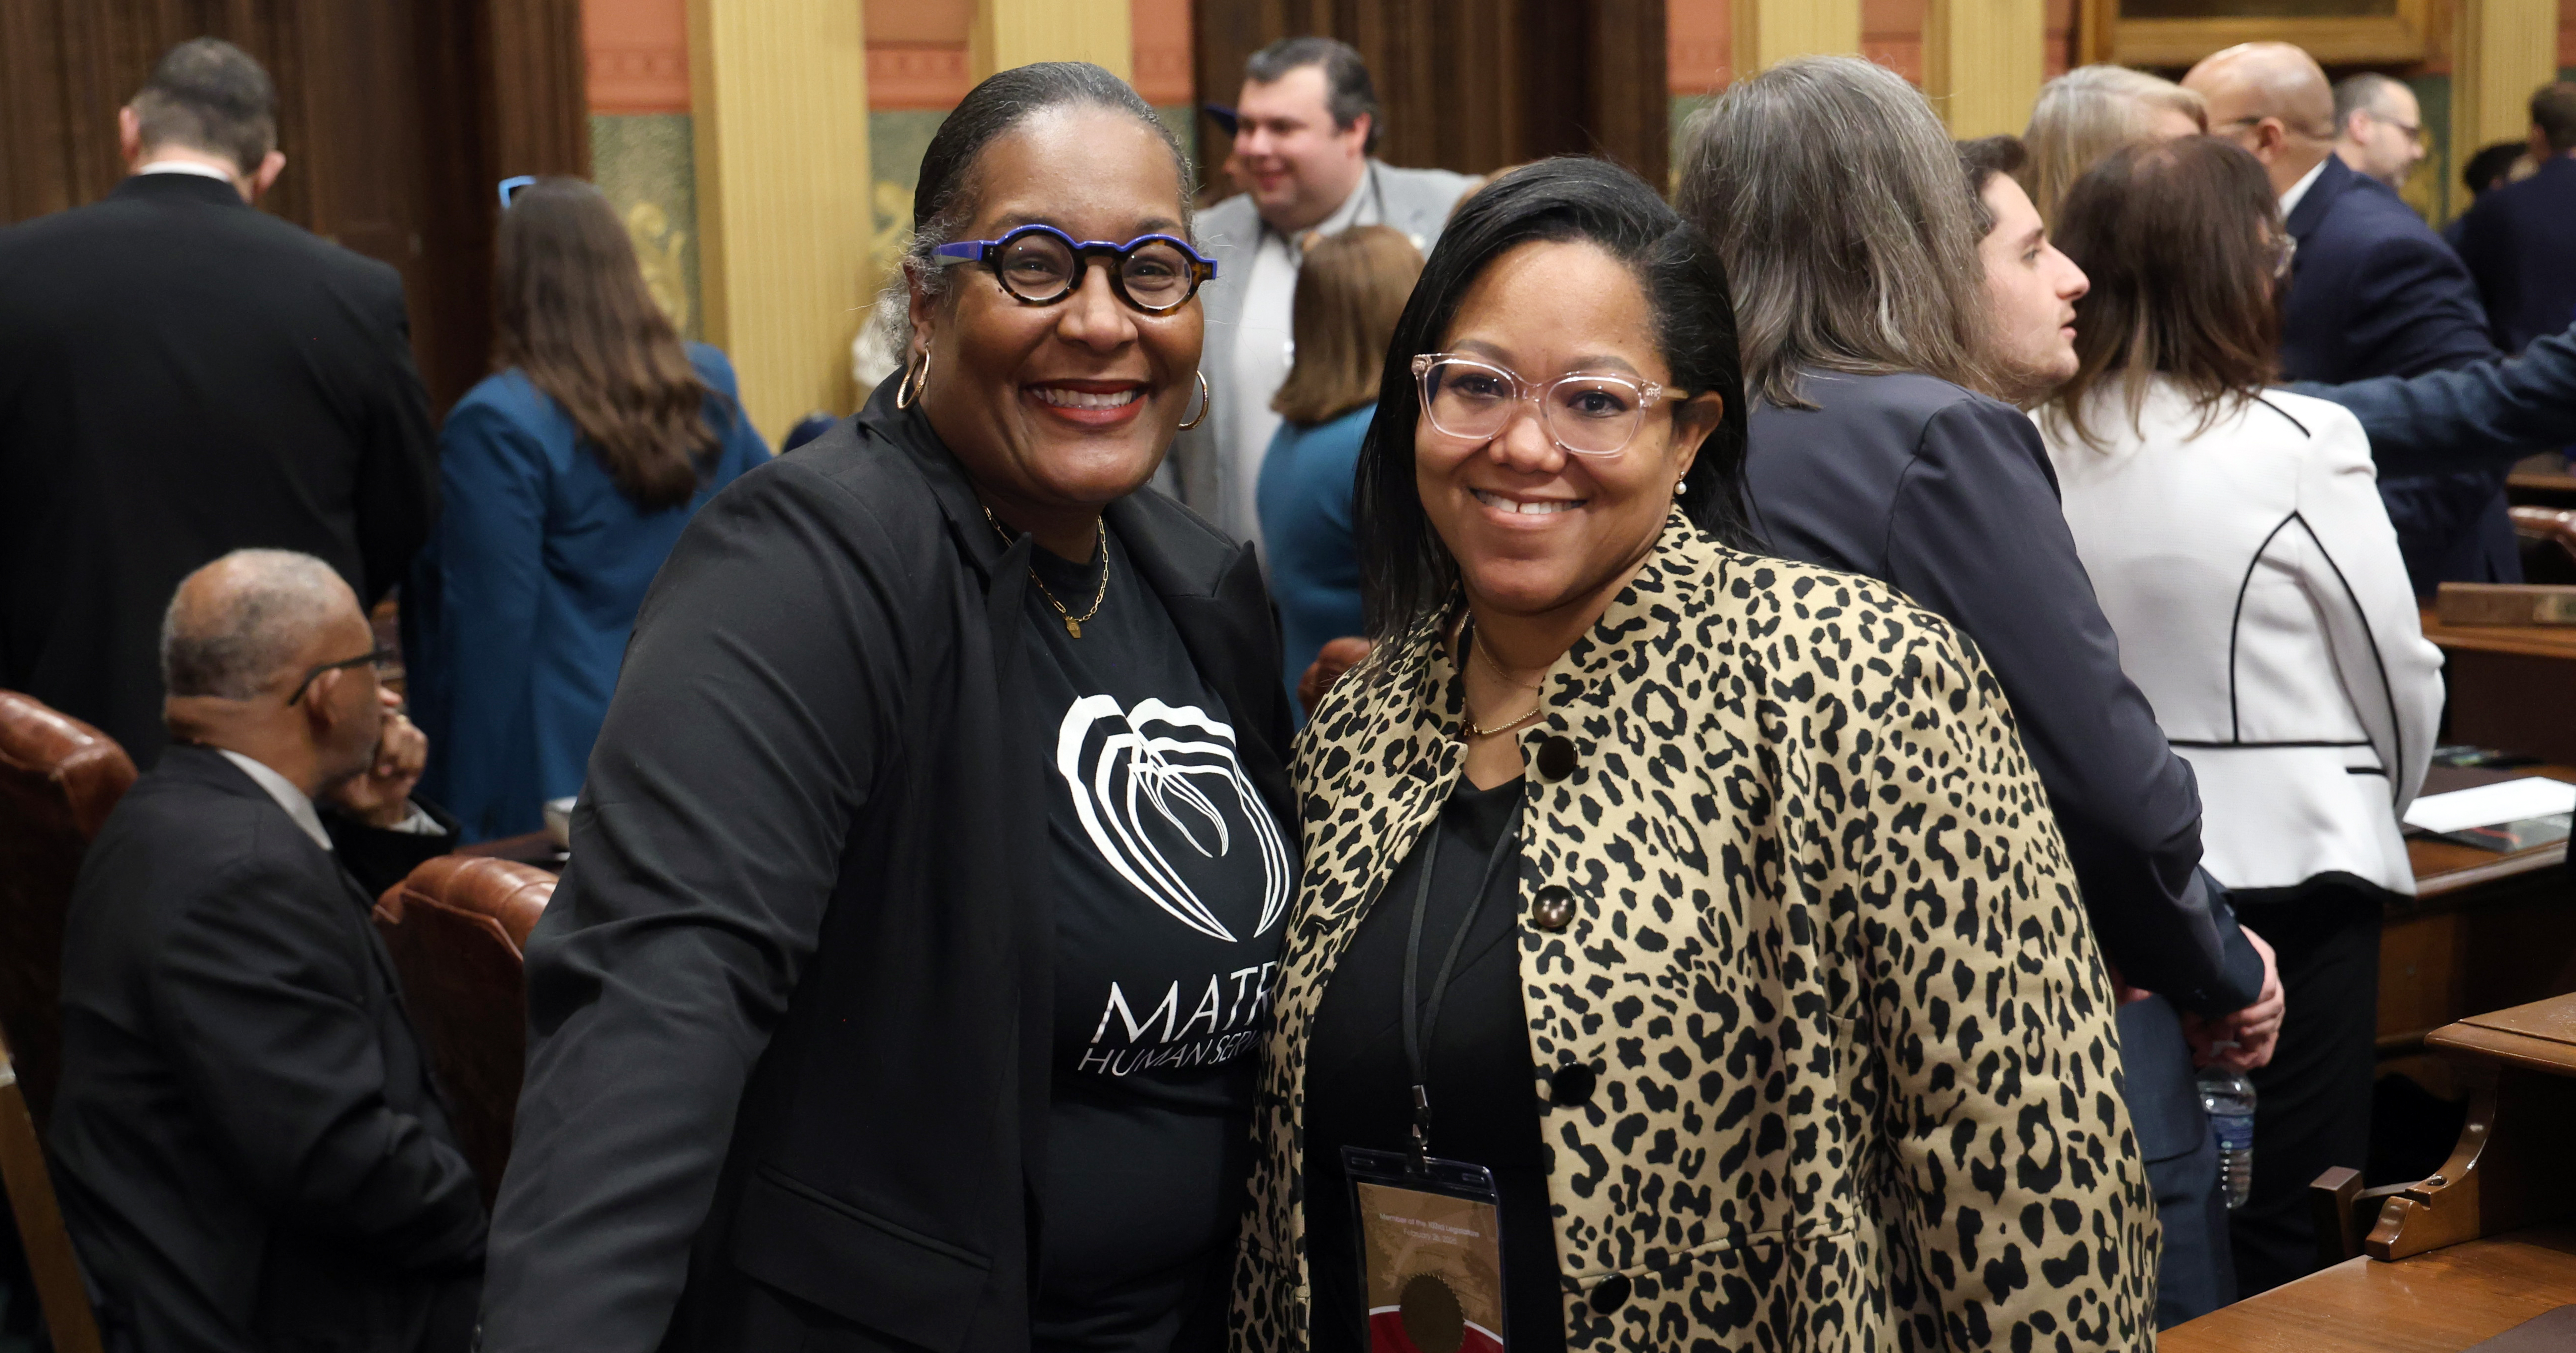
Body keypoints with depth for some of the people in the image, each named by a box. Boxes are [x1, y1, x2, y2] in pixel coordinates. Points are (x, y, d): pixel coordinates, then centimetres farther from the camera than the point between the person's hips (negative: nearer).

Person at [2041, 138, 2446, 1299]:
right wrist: (2382, 797, 17)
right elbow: (2400, 672, -3)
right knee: (2291, 1229, 5)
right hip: (2288, 862, -4)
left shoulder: (2042, 447, -3)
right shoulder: (2301, 445, -13)